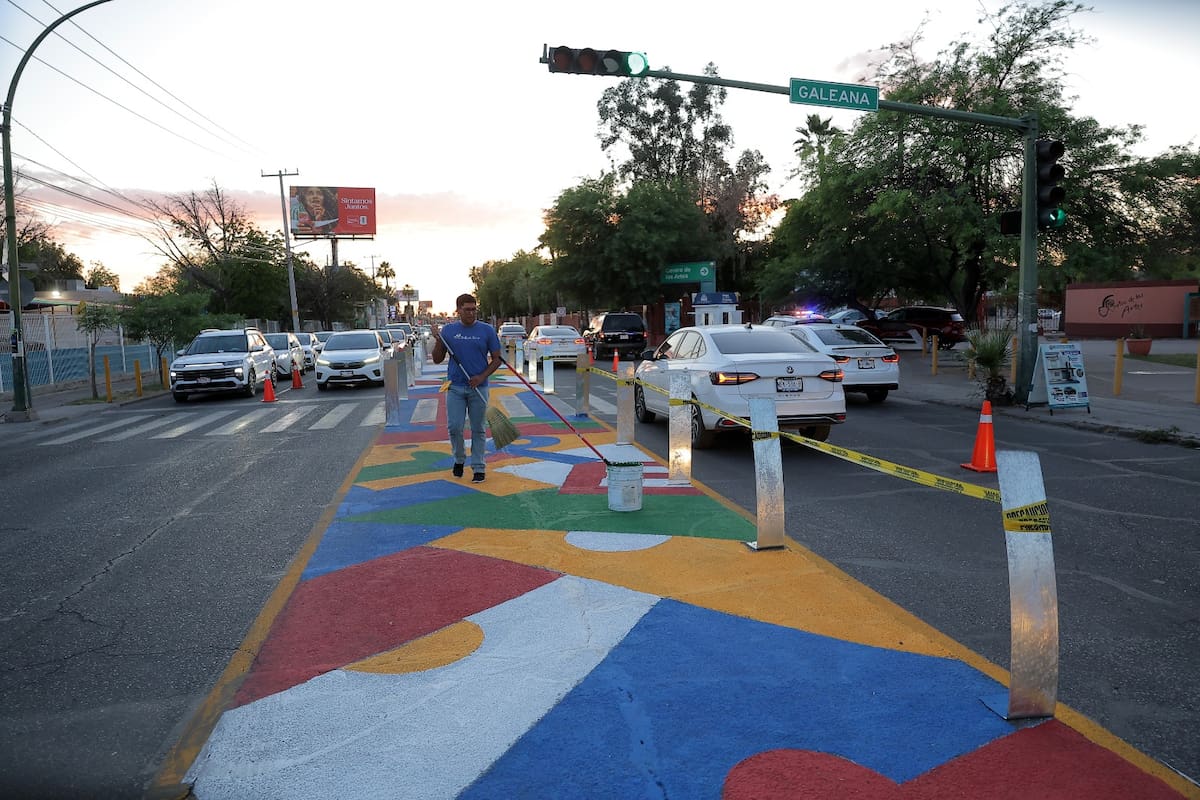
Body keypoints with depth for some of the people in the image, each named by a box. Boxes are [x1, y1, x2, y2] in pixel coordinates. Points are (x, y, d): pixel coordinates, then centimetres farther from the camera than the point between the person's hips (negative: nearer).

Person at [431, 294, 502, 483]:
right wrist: (438, 341, -12)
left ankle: (478, 468, 13)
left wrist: (482, 376, -13)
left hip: (479, 388, -1)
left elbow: (497, 359, 1)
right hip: (455, 387, 1)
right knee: (454, 427, -1)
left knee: (478, 430, 5)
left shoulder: (487, 330, 0)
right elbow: (437, 360, 6)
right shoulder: (448, 330, 4)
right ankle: (459, 459, 24)